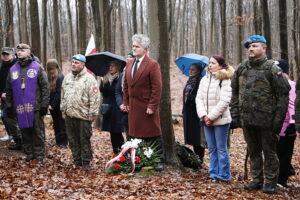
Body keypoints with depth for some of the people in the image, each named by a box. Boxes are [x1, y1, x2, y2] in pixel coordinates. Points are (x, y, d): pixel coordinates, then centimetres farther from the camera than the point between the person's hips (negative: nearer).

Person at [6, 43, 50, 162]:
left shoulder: (37, 67, -1)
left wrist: (44, 105, -9)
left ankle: (39, 154, 10)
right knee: (25, 132, 9)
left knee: (38, 132, 1)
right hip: (20, 107, 4)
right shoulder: (13, 69, 11)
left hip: (35, 107, -4)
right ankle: (29, 153, 19)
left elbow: (45, 87, -4)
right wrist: (9, 106, 9)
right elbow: (9, 90, 15)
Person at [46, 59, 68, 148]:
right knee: (56, 123, 13)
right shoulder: (49, 76, 3)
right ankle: (58, 140, 23)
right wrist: (49, 103, -1)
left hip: (58, 105, -6)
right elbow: (47, 91, 6)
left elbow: (59, 93, -16)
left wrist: (52, 105, -14)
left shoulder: (60, 77, -14)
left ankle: (63, 142, 10)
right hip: (52, 104, 6)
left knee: (61, 123, 3)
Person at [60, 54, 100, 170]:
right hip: (69, 115, 6)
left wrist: (92, 113, -13)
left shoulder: (89, 78, -8)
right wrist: (63, 110, 16)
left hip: (83, 116, -6)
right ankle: (77, 161, 23)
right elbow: (63, 95, 20)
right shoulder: (67, 77, 13)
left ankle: (86, 162, 8)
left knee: (84, 140, -1)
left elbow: (95, 98, -11)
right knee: (73, 139, 12)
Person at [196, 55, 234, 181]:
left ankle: (224, 175, 9)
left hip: (220, 120, -6)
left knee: (221, 148, 0)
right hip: (207, 120, 6)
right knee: (212, 149, 12)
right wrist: (203, 115, -7)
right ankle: (214, 173, 21)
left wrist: (211, 117, -14)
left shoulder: (225, 80, -9)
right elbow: (199, 98, 6)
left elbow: (224, 101, -15)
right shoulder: (204, 79, 10)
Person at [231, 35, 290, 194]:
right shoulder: (241, 68, 8)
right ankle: (257, 179, 26)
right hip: (246, 119, 5)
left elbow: (283, 95, -9)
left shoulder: (271, 69, -7)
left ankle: (270, 182, 15)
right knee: (253, 151, 14)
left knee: (269, 151, 5)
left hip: (266, 120, -5)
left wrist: (278, 119, -14)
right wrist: (235, 115, 6)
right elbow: (235, 93, 13)